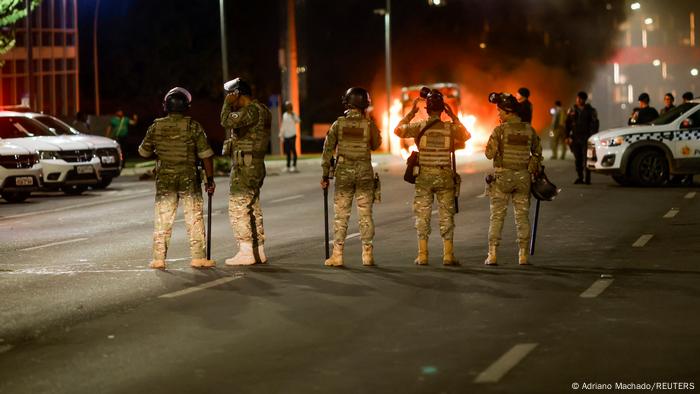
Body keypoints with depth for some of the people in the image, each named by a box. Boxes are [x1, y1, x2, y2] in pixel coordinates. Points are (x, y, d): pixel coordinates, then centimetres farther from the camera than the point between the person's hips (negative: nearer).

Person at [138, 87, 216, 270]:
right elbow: (206, 155, -8)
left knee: (163, 220, 8)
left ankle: (159, 259, 7)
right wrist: (210, 179, -1)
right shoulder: (193, 126, -7)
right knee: (194, 219, 5)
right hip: (189, 179, -2)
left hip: (164, 180, 2)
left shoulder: (156, 127, 0)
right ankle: (198, 257, 4)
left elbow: (144, 152, 11)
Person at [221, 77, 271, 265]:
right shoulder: (260, 110, 17)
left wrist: (228, 103, -12)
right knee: (253, 208, 13)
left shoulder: (252, 110, -16)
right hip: (255, 165, 10)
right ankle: (258, 251, 17)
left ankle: (246, 252, -9)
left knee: (238, 208, -8)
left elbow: (227, 121, -26)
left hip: (245, 165, -10)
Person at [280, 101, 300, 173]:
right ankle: (288, 166, 13)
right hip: (286, 136, 5)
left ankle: (294, 166, -4)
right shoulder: (284, 115, 14)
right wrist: (281, 135, 17)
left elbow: (298, 121, -22)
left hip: (292, 135, -5)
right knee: (287, 151, 8)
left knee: (293, 150, -5)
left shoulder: (293, 114, -2)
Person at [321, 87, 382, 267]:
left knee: (341, 215, 4)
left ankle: (337, 255, 2)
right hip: (364, 171, 0)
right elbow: (376, 145, 12)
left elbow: (328, 149, 0)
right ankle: (367, 254, 5)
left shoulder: (338, 124, -3)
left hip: (343, 171, 0)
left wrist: (325, 175, 6)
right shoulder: (369, 124, -5)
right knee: (365, 215, 5)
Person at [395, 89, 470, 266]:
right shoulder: (450, 127, -4)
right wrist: (453, 117, 15)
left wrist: (411, 112, 15)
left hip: (424, 175, 0)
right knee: (446, 215, 7)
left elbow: (398, 130, 11)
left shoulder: (419, 127, -6)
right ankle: (448, 255, 5)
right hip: (445, 175, 0)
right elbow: (466, 136, 17)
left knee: (422, 215, 7)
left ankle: (422, 255, 5)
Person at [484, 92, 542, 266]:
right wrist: (536, 170, 25)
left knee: (497, 216, 2)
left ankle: (492, 255, -1)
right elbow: (537, 152, 12)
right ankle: (523, 255, 7)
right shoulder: (529, 129, 3)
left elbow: (490, 154, -7)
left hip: (503, 176, -3)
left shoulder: (500, 130, -10)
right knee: (522, 216, 8)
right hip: (523, 176, 3)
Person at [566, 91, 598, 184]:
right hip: (575, 137, 3)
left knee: (586, 158, -10)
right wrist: (567, 136, 4)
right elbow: (567, 124, 13)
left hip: (586, 137, -3)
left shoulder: (590, 110, 6)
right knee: (577, 159, 4)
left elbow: (594, 124, 3)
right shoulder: (572, 110, 13)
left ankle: (587, 178, -9)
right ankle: (580, 177, 11)